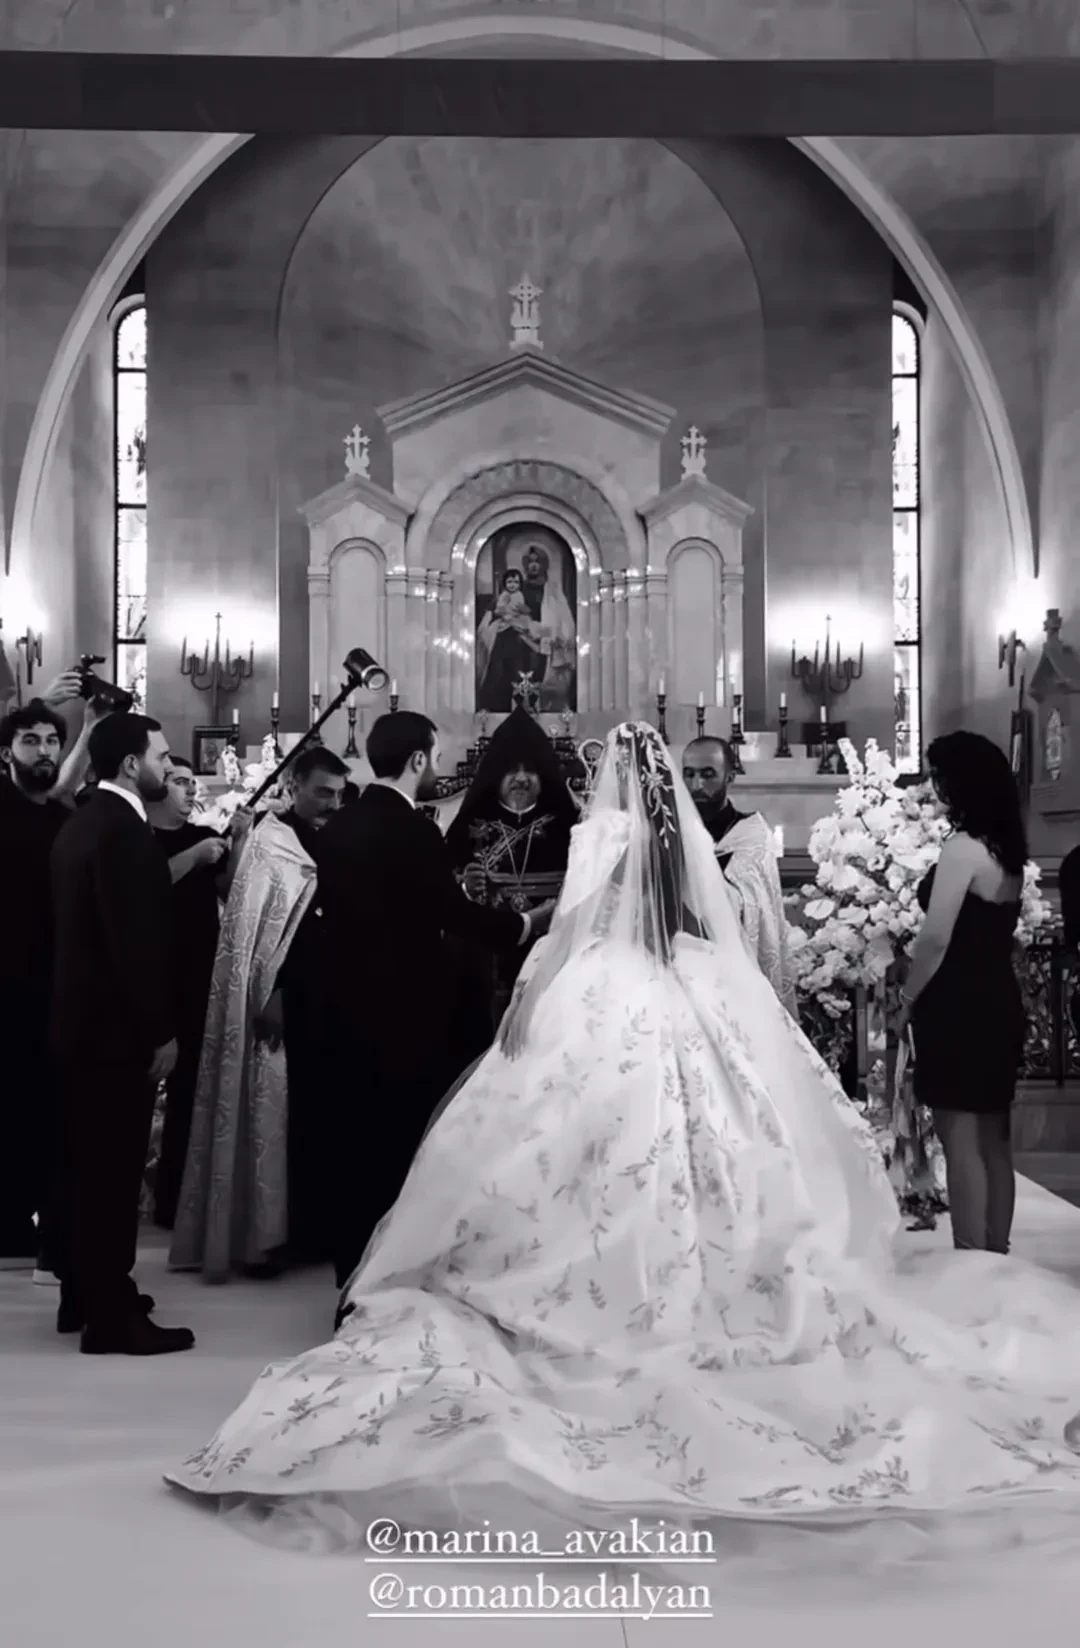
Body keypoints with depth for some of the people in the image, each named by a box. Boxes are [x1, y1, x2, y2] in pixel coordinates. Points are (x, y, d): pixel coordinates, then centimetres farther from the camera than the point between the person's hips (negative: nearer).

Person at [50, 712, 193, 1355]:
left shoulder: (84, 822, 11)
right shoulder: (123, 831, -20)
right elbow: (137, 940, -23)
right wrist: (162, 1031, -18)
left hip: (83, 1018, 10)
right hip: (118, 1027, -10)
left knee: (90, 1166, 17)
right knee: (114, 1170, -2)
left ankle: (86, 1296, 28)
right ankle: (112, 1317, 6)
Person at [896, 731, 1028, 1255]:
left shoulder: (963, 848, -16)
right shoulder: (1009, 850, 10)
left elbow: (936, 938, -19)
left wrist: (907, 1001, -6)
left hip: (959, 1006, -9)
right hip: (999, 1003, 9)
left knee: (960, 1140, -4)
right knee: (993, 1141, 13)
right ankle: (996, 1257, 21)